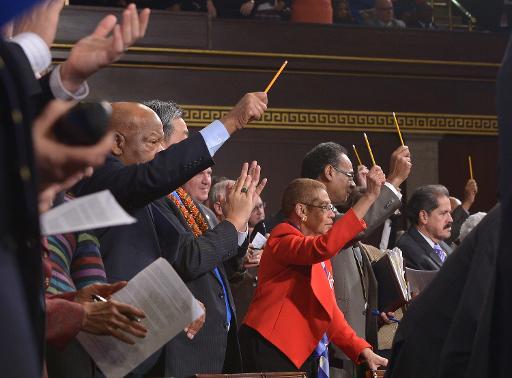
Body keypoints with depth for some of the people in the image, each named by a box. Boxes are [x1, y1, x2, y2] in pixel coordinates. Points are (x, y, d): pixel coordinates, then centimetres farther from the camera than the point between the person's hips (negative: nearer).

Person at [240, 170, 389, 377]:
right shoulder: (282, 241, -11)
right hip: (273, 353, -9)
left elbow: (330, 311, 20)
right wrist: (370, 196, -30)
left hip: (306, 357, 9)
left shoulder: (321, 260, 18)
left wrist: (362, 350, 7)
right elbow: (324, 246, -31)